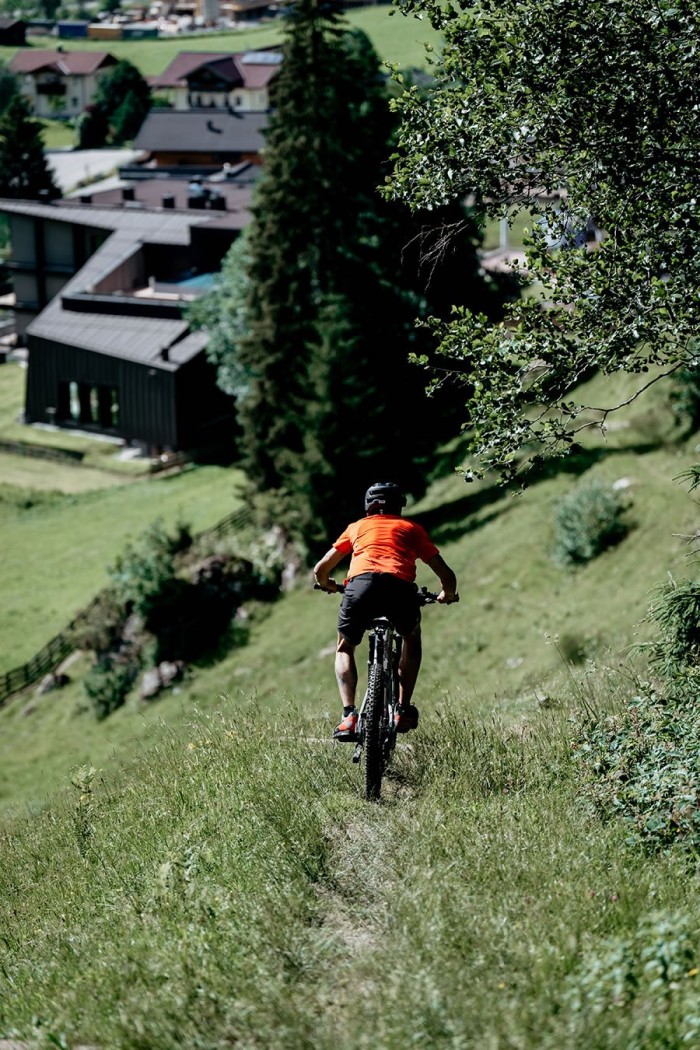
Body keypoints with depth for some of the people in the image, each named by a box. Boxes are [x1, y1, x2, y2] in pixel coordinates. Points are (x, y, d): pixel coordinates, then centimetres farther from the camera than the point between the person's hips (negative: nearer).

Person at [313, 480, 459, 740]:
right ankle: (403, 709, 22)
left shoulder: (357, 527, 32)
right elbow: (446, 576, 24)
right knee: (412, 638, 32)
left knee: (344, 649, 25)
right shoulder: (412, 528, 29)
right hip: (401, 589, 0)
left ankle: (349, 715, 5)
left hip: (361, 585, 0)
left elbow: (320, 570, 34)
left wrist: (328, 586, 57)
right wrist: (448, 595, 47)